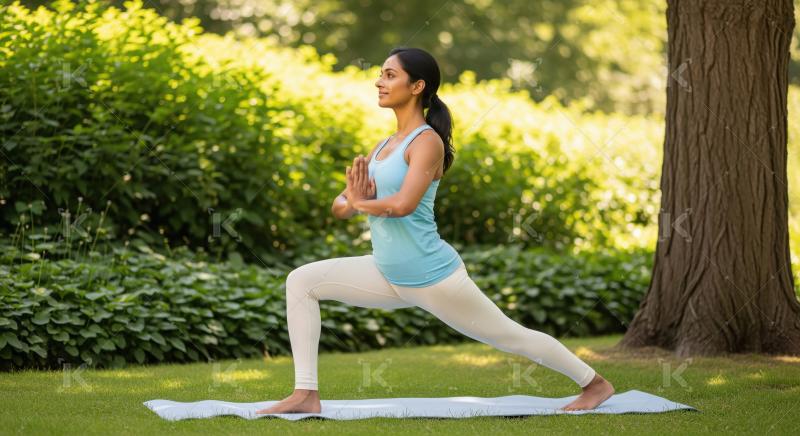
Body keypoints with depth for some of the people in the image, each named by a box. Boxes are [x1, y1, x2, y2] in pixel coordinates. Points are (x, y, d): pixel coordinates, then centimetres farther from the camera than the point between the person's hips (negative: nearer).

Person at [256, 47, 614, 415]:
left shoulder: (427, 141, -13)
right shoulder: (384, 145, 12)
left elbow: (403, 204, -29)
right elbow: (341, 206, 12)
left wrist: (360, 202, -11)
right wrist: (349, 202, -12)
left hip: (432, 276, -8)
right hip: (389, 275, 8)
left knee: (510, 335, 6)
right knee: (301, 281, -4)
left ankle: (595, 384, 26)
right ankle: (306, 394, -6)